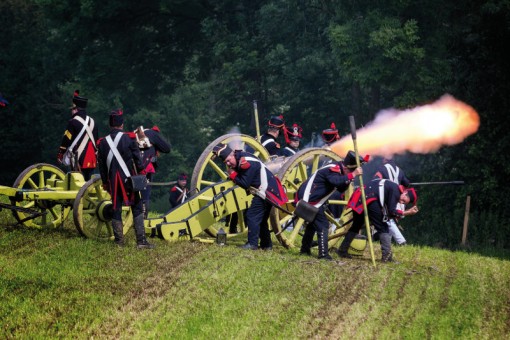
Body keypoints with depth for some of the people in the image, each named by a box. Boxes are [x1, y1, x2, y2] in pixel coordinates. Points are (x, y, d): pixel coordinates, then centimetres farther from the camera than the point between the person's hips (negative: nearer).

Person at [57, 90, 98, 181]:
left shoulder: (73, 122, -9)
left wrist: (60, 154, 3)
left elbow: (66, 140, -7)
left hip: (79, 160, -6)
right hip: (92, 160, 7)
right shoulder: (92, 121, 12)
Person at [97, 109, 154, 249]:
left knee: (116, 210, 10)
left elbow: (102, 166, 9)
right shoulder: (129, 138, -7)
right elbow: (138, 159, -6)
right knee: (137, 209, 3)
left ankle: (119, 241, 11)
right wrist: (142, 174, 6)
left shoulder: (102, 143, 3)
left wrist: (105, 182, 18)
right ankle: (141, 240, -5)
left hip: (113, 181, 3)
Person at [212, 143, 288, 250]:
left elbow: (245, 184, -20)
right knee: (261, 219, 18)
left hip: (266, 191, -10)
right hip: (269, 189, 10)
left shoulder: (246, 163, -23)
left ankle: (252, 244, -9)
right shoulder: (240, 157, 5)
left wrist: (232, 174, -9)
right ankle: (266, 244, 25)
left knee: (252, 216, -9)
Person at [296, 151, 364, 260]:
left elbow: (341, 188, 15)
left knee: (313, 223, 23)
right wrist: (352, 175, -36)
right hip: (308, 200, -11)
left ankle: (305, 249, 33)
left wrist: (349, 179, -1)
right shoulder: (333, 169, -17)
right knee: (323, 225, -11)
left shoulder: (336, 169, 14)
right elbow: (336, 181, -37)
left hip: (309, 199, 11)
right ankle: (323, 254, -14)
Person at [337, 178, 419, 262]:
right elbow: (391, 211, -7)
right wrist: (406, 213, 1)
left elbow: (388, 212, 21)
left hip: (360, 198, 9)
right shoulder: (396, 190, -3)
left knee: (356, 226, 20)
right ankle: (387, 255, -8)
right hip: (369, 199, -9)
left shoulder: (392, 189, 24)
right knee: (383, 228, -1)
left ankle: (342, 250, 20)